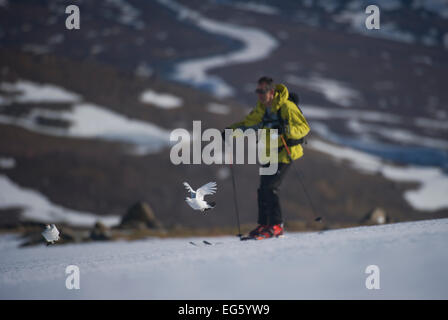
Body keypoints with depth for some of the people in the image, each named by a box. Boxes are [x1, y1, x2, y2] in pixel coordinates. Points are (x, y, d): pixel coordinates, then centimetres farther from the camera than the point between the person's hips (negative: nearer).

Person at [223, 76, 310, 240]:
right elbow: (248, 123, 19)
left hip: (285, 152, -8)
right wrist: (231, 130, 3)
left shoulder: (286, 107, -18)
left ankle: (276, 226, -10)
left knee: (270, 188, -16)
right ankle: (264, 225, 15)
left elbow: (304, 127, -19)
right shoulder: (262, 109, 6)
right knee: (263, 189, 6)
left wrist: (285, 130, -37)